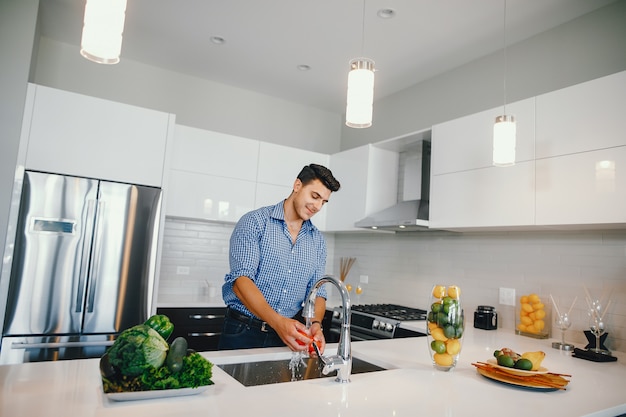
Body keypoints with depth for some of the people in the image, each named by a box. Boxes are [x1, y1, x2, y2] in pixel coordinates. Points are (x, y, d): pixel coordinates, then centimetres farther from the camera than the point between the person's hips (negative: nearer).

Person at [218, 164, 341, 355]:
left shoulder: (317, 240, 6)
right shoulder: (254, 222, -9)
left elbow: (317, 292, 6)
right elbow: (241, 279, -19)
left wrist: (316, 324, -16)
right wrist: (278, 322, -32)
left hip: (288, 333, 4)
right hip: (243, 332, -4)